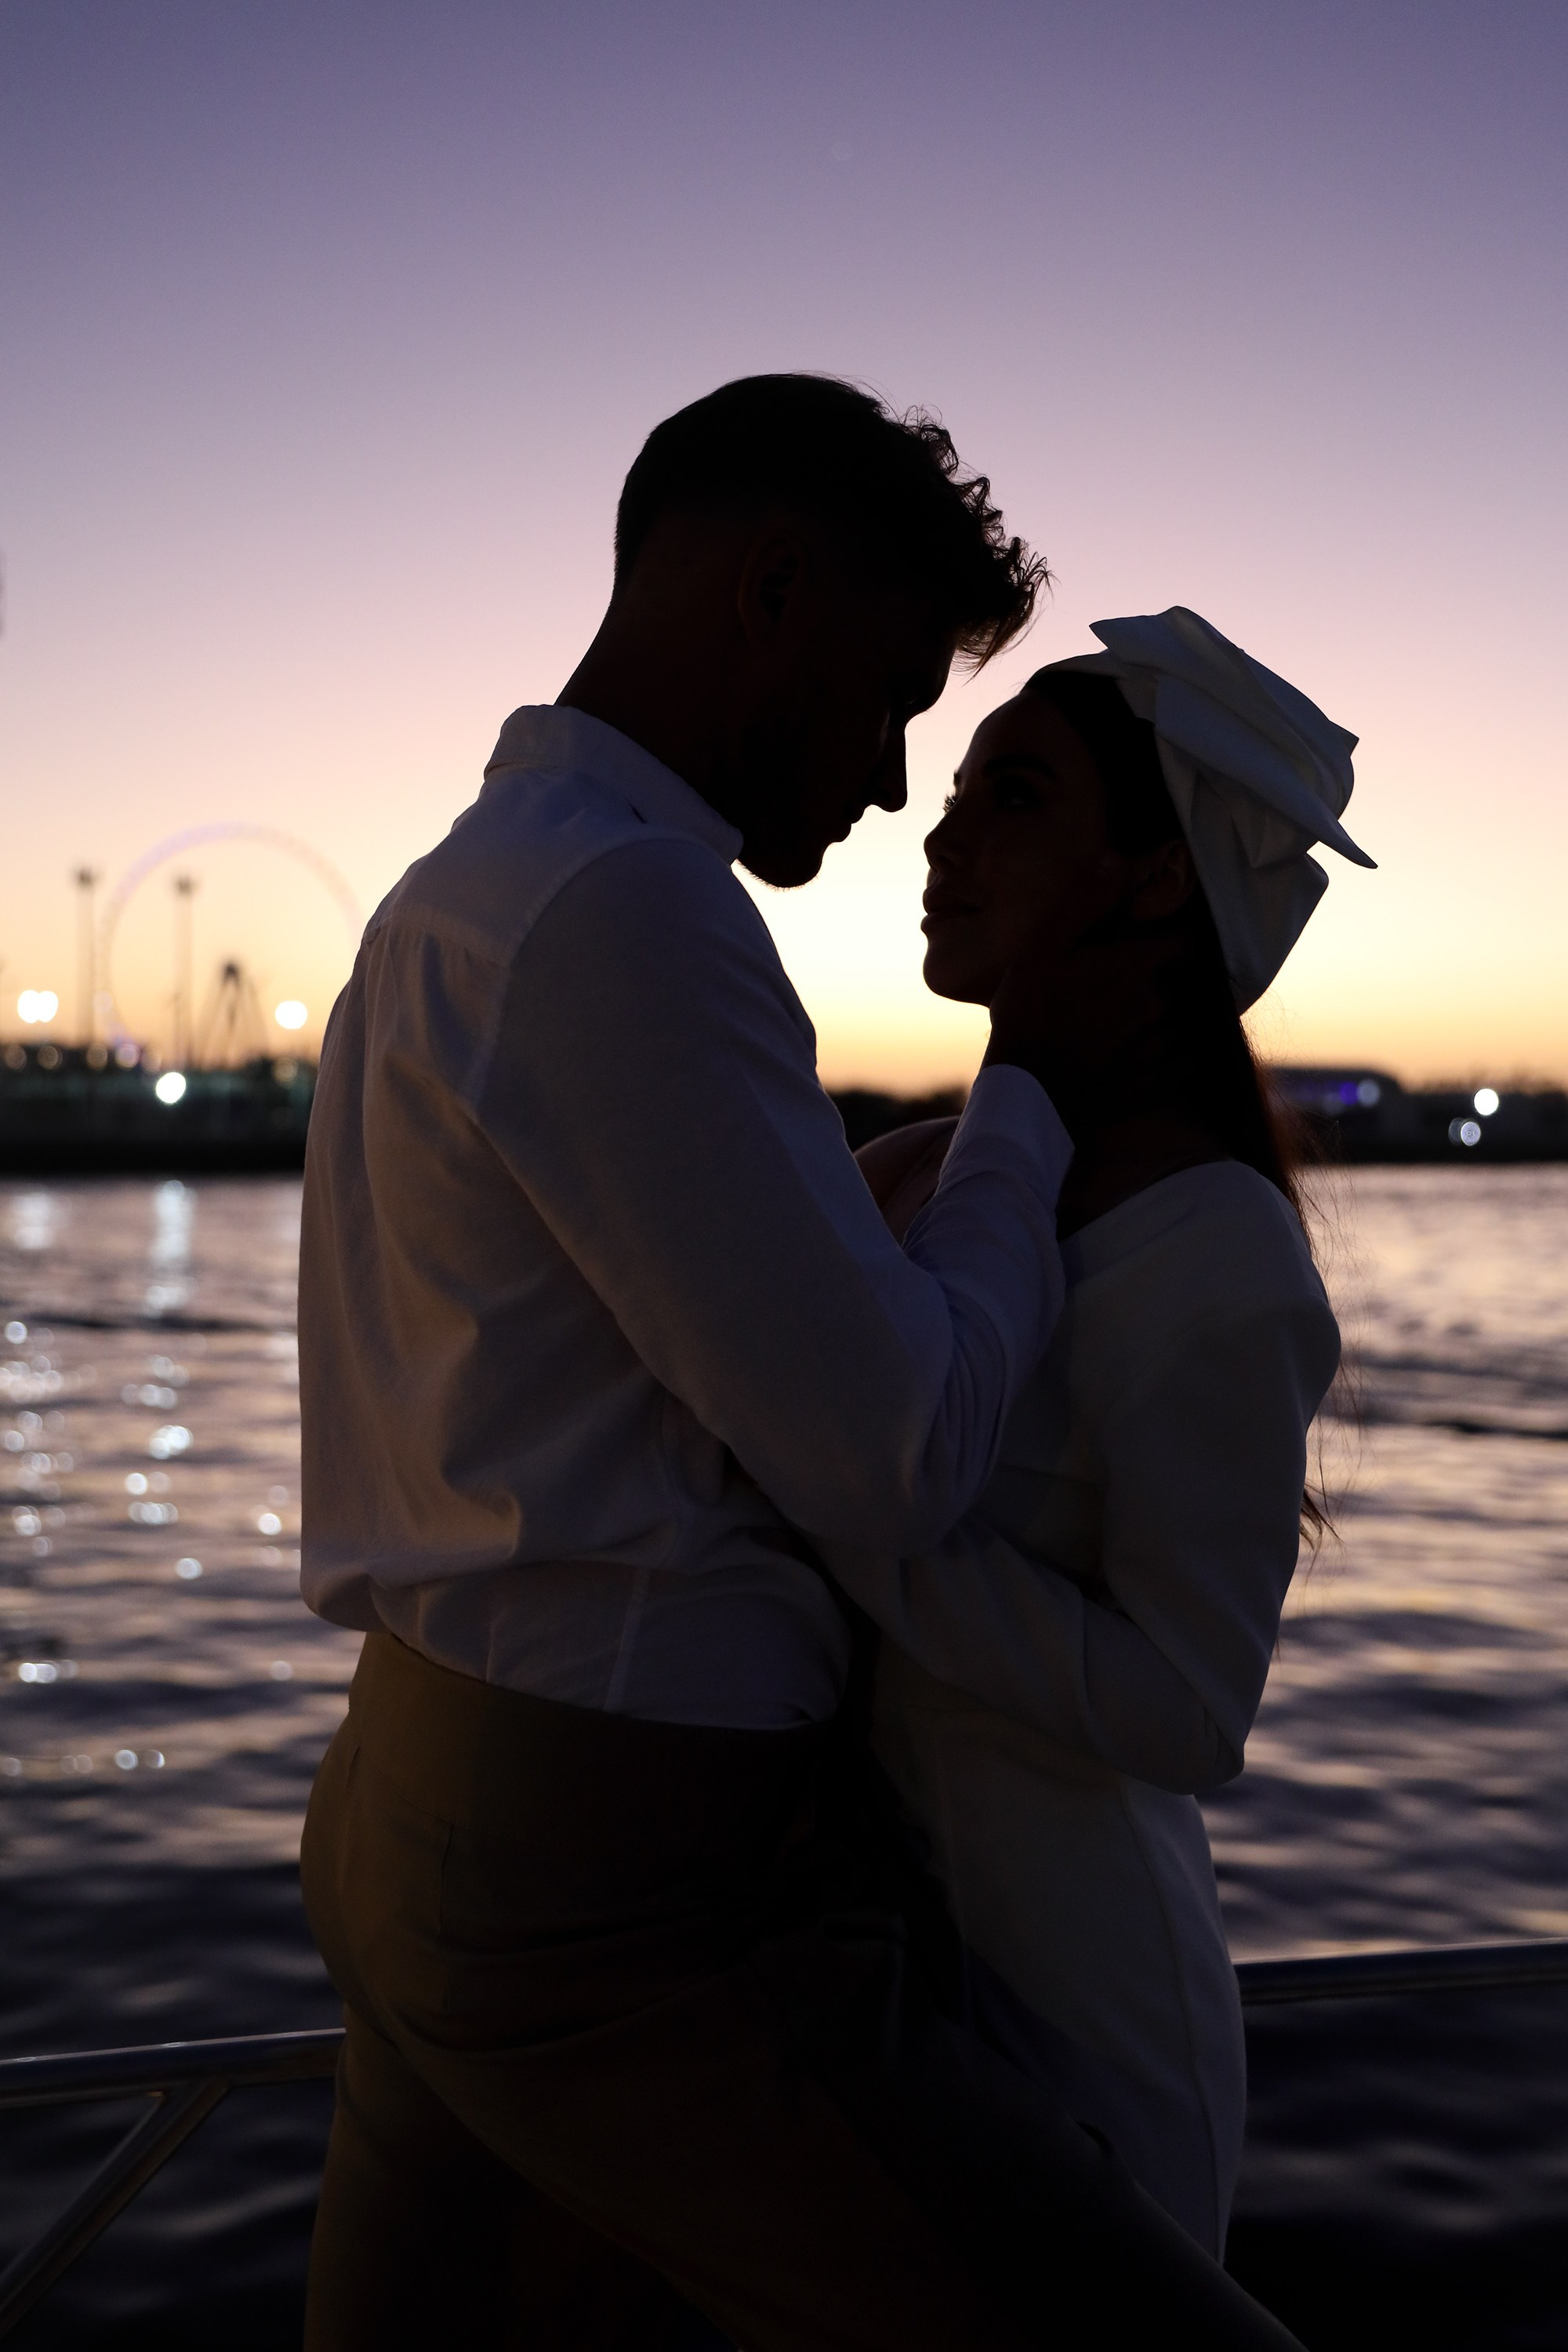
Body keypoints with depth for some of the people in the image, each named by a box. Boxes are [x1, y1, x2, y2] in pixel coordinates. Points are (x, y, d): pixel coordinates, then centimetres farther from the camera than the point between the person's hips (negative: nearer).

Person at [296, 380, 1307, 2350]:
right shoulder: (620, 911, -20)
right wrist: (1033, 1095, -2)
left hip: (457, 1827, 10)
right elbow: (890, 1467, -17)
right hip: (617, 1915, -10)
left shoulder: (463, 916, 14)